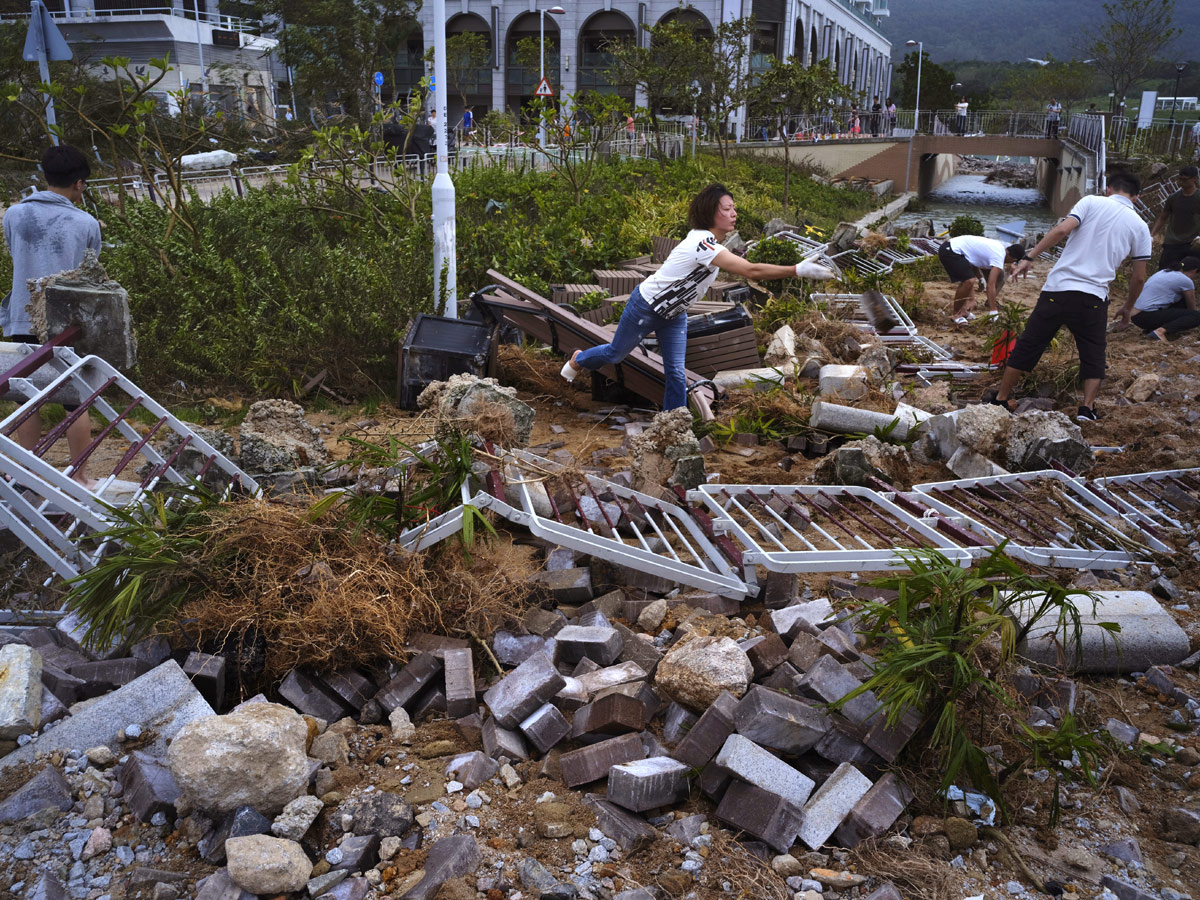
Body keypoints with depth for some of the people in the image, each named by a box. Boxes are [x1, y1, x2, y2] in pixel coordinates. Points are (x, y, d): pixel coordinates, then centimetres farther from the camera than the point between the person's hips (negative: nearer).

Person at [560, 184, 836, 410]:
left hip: (674, 314, 7)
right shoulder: (702, 243, -36)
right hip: (645, 306, -7)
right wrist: (798, 270, -49)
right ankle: (578, 360, 46)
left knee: (677, 375, -2)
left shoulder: (710, 240, -7)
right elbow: (751, 271, -46)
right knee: (616, 353, 16)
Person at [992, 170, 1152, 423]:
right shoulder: (1140, 226, 10)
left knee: (1028, 346, 10)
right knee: (1093, 355, 18)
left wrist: (1029, 257, -9)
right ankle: (1087, 408, 6)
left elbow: (1062, 230, -12)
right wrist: (1127, 308, 26)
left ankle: (1000, 400, 17)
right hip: (1094, 297, 1)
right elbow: (1139, 277, 12)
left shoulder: (1092, 202, 5)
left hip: (1058, 288, 0)